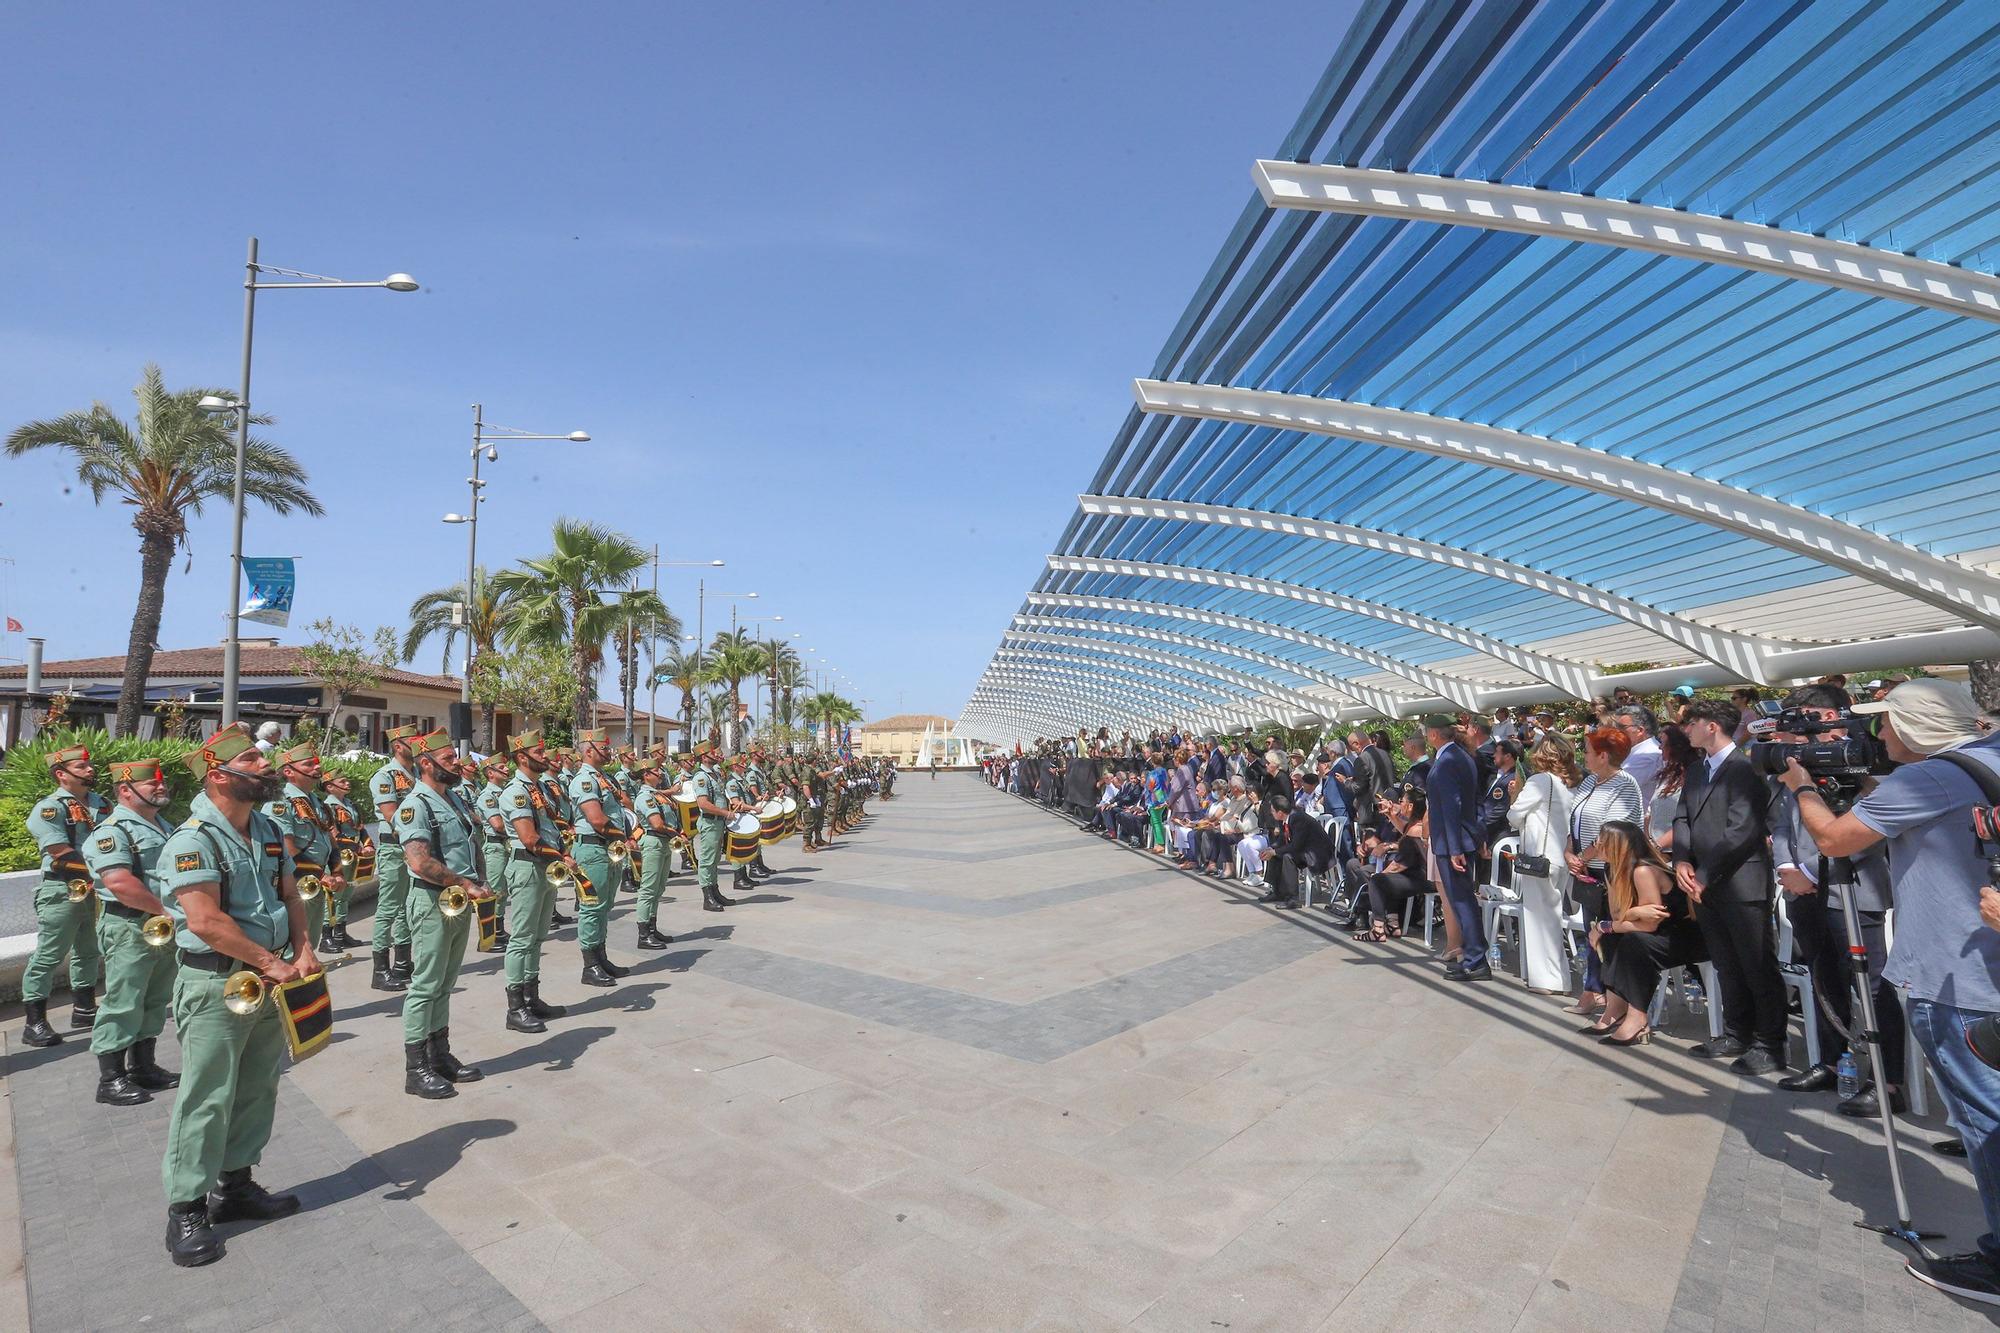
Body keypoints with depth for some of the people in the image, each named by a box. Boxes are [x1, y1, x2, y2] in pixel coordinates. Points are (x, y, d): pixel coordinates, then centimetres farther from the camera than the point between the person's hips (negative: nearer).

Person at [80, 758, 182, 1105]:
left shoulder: (164, 827, 15)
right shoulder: (113, 830, -13)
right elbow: (119, 883, -24)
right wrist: (165, 909, -19)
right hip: (131, 929, -8)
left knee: (155, 1001, 15)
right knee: (123, 1004, 0)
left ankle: (143, 1067, 26)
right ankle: (111, 1079, 11)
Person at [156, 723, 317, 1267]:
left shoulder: (269, 831, 8)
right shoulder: (193, 840, -17)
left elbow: (290, 896, 11)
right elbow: (206, 921, -23)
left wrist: (303, 951, -3)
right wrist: (271, 962, -18)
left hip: (269, 981, 7)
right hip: (215, 985, -7)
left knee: (257, 1091, 16)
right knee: (206, 1099, 1)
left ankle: (235, 1185, 31)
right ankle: (187, 1210, 15)